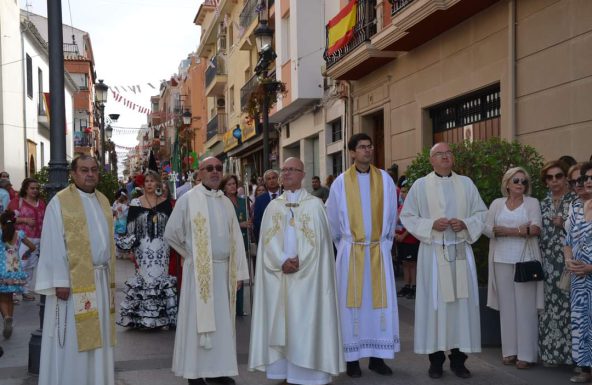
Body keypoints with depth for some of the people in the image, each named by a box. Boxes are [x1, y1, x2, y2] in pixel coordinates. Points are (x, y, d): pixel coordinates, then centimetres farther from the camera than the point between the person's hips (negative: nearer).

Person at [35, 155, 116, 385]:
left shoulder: (103, 201, 12)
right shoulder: (60, 202, -7)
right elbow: (53, 244, -10)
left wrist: (110, 279, 12)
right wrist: (60, 282, -16)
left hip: (100, 279, 6)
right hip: (73, 280, -6)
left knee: (97, 336, 12)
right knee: (73, 341, 1)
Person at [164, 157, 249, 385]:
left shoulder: (226, 203, 10)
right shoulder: (188, 200, -5)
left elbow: (235, 238, 9)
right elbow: (171, 233, -2)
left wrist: (238, 272, 6)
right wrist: (190, 255, 3)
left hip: (223, 270, 5)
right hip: (199, 271, -5)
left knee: (222, 320, 9)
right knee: (198, 319, 1)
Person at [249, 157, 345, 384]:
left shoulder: (314, 204, 3)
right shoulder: (273, 206, 11)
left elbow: (317, 239, -5)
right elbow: (268, 239, 2)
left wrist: (298, 262, -14)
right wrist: (283, 261, -13)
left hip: (306, 274, -3)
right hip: (278, 273, 3)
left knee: (305, 321, -2)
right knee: (281, 322, 3)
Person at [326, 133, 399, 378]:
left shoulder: (385, 179, 2)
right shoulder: (341, 182, -3)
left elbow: (391, 216, 9)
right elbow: (332, 219, 7)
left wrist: (385, 242, 11)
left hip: (379, 250, 2)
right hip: (351, 251, -2)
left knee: (380, 301, 3)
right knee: (352, 302, 3)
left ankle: (377, 356, 13)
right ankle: (352, 358, 10)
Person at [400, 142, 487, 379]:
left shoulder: (466, 184, 10)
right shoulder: (420, 185, 3)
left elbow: (481, 213, 11)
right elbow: (407, 217, 1)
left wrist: (465, 223, -8)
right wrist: (431, 224, -13)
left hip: (461, 251, 2)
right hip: (433, 252, -2)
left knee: (462, 302, 3)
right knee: (434, 303, 0)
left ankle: (458, 359, 13)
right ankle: (436, 359, 10)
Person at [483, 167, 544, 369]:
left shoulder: (532, 202, 5)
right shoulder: (497, 203, 11)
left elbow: (535, 229, -8)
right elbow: (487, 228, -2)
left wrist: (505, 230, -10)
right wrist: (520, 230, -10)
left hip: (525, 260, -2)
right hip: (502, 260, 2)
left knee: (525, 306, -2)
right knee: (507, 305, 5)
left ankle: (526, 353, 3)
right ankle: (510, 350, 12)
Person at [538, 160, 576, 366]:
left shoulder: (575, 200, 1)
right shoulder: (543, 203, 14)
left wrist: (564, 224, -13)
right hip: (548, 261, 4)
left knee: (568, 302, -6)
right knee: (549, 303, 5)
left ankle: (570, 351, 3)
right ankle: (550, 351, 13)